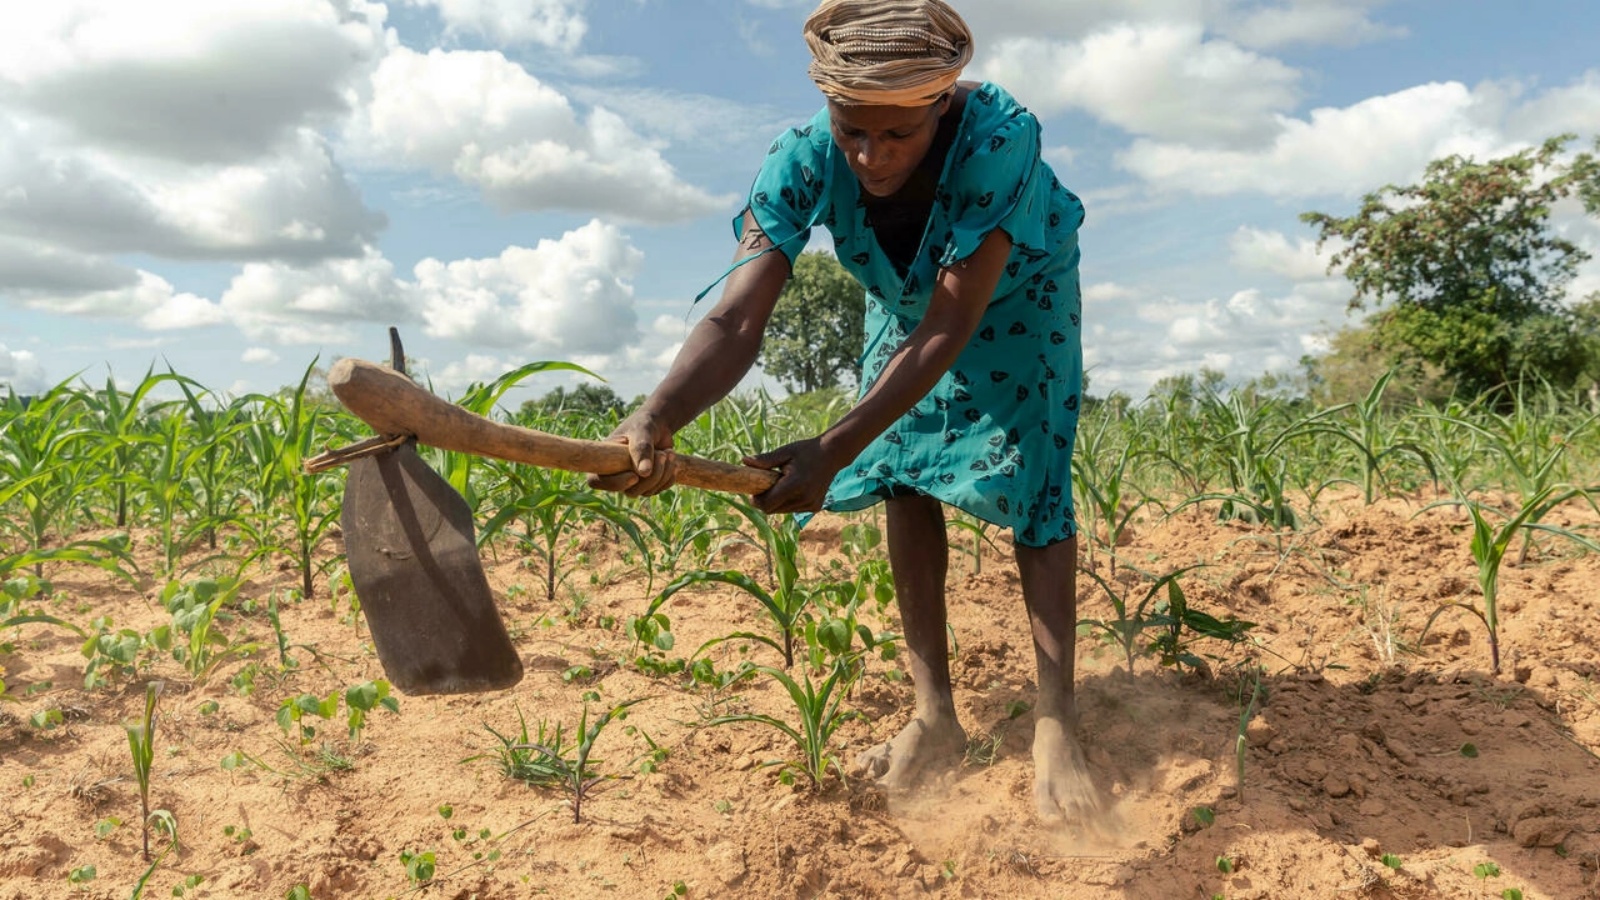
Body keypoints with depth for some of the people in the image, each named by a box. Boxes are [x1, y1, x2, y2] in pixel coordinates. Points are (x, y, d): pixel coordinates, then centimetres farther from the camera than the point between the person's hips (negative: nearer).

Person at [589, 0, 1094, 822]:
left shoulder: (999, 137, -43)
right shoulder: (804, 160, -34)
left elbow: (949, 331, -44)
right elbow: (737, 319, -43)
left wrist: (834, 449, -51)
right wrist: (655, 419, -62)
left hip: (1017, 297, -3)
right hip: (906, 298, 3)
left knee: (1035, 478, -16)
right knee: (903, 472, -5)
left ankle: (1055, 725, -12)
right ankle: (935, 716, 4)